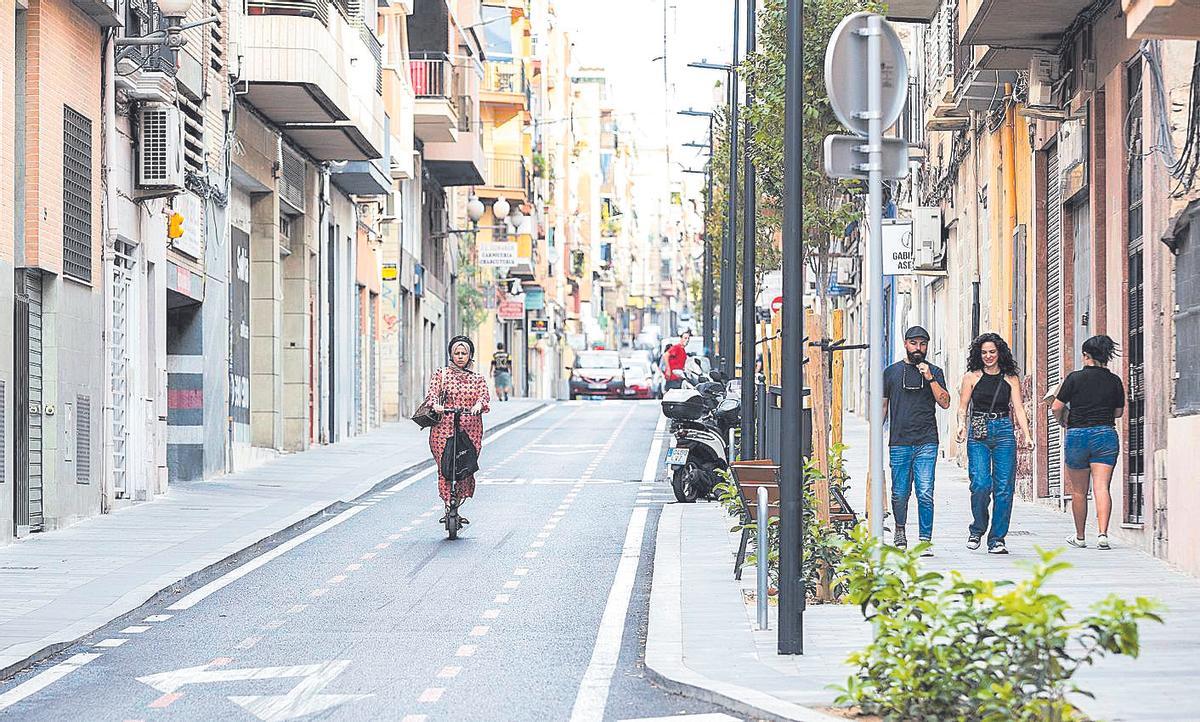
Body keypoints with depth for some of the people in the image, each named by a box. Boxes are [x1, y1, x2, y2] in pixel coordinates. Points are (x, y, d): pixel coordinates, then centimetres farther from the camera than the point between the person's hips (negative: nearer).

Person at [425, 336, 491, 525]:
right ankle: (448, 508, -9)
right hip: (444, 426, -2)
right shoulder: (441, 374, 12)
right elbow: (432, 392, -3)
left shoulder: (477, 379, 16)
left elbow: (483, 395, -2)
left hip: (471, 429, 2)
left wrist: (478, 405, -25)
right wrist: (436, 404, -26)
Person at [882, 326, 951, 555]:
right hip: (899, 442, 1)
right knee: (900, 493, 4)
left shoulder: (934, 372, 9)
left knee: (925, 493, -9)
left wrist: (930, 379, -10)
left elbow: (945, 403, -1)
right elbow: (883, 406, 16)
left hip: (927, 442, -1)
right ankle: (900, 530, 29)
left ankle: (926, 541, -5)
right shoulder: (891, 372, 12)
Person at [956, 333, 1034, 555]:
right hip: (978, 433, -1)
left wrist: (1026, 435, -7)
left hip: (1004, 432, 2)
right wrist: (962, 426, -15)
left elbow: (1018, 408, 6)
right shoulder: (971, 377, 8)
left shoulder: (1011, 379, 12)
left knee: (1004, 487, -4)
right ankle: (977, 529, 9)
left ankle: (997, 539, 3)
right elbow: (963, 407, 6)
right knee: (981, 484, -15)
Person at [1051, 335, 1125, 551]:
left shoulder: (1075, 378, -5)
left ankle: (1080, 537, 22)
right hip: (1106, 434, 1)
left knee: (1079, 491, 11)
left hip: (1077, 435, -1)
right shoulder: (1115, 381, 3)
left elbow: (1056, 408, -5)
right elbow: (1119, 412, 13)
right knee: (1102, 487, -5)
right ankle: (1102, 533, -20)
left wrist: (1063, 421, 15)